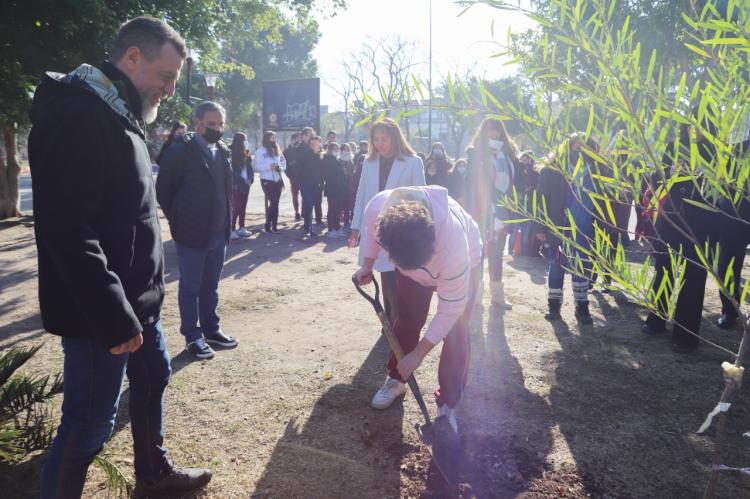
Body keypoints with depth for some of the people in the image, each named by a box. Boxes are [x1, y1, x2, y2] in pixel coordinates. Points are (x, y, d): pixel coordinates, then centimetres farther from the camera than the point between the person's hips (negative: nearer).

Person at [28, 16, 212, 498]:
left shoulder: (119, 117, 13)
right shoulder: (78, 118, -19)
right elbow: (68, 231, -26)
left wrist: (135, 304, 18)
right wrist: (113, 315, -25)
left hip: (136, 301, 10)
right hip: (99, 313, -10)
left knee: (153, 380, 22)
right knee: (90, 422, 2)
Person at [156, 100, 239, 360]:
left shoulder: (223, 151, 8)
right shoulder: (180, 152, -11)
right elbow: (163, 190, -6)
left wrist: (225, 219, 11)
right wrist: (178, 221, -3)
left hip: (219, 233, 6)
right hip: (191, 235, -6)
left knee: (211, 286, 16)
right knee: (190, 287, 7)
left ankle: (211, 330, 29)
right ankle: (192, 337, 18)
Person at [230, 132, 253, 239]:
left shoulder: (246, 153, 13)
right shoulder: (231, 152, -9)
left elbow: (250, 167, 13)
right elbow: (232, 170, -12)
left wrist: (250, 179, -1)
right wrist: (241, 181, -13)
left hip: (245, 184, 7)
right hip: (236, 185, -7)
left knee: (243, 206, 10)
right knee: (235, 207, -8)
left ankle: (242, 228, 17)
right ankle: (232, 230, -4)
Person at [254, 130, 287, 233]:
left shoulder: (277, 150, 12)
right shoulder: (260, 151, -5)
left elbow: (284, 162, 12)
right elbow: (257, 167, -10)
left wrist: (281, 167, -8)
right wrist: (268, 167, -21)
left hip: (278, 180, 5)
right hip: (267, 181, -5)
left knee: (276, 202, 6)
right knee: (273, 202, -12)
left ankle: (274, 225, 13)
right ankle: (268, 225, -1)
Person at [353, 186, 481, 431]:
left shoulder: (453, 244, -47)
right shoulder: (377, 208, -39)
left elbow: (451, 308, -34)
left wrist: (418, 353, -26)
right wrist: (367, 264, -2)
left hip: (462, 263, -3)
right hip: (409, 255, 4)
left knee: (454, 333, -12)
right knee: (406, 321, 9)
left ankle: (447, 405, 2)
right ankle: (396, 379, 30)